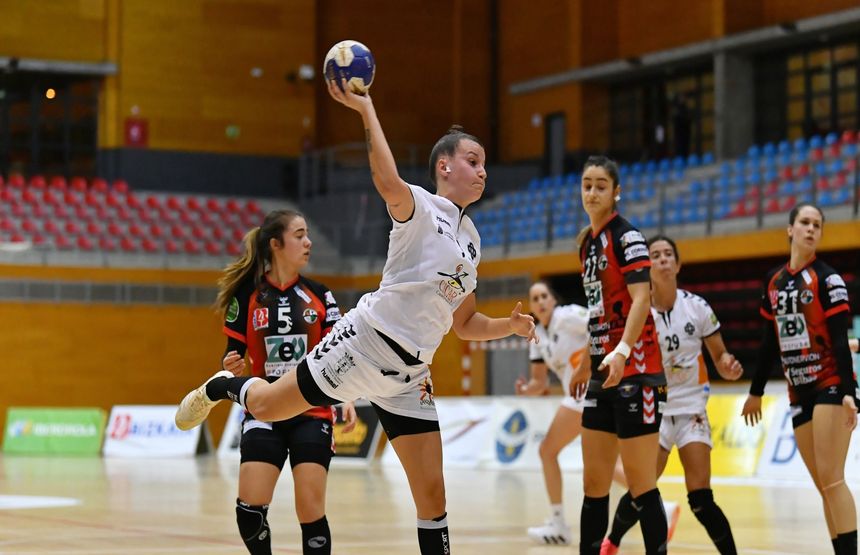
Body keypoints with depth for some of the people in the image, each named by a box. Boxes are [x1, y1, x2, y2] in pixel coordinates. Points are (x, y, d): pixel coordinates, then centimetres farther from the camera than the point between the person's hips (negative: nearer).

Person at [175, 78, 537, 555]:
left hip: (408, 375, 6)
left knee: (432, 496, -1)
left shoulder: (470, 239, 14)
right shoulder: (420, 208, -8)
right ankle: (222, 386, 43)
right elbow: (388, 184, -34)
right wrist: (365, 109, -38)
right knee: (264, 407, 8)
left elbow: (465, 325, 22)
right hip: (363, 344, -6)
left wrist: (509, 326, 5)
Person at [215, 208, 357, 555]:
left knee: (311, 510, -8)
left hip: (312, 415, 1)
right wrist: (231, 367, -17)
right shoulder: (247, 296, -1)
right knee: (249, 509, -12)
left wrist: (347, 399, -11)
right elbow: (233, 355, 6)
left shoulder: (319, 295, 4)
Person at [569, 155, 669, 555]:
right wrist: (587, 363, 27)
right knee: (593, 483, 9)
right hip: (603, 373, 8)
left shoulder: (626, 237, -8)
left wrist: (621, 351, -31)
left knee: (640, 482, -7)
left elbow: (640, 299, -19)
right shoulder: (588, 243, 17)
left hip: (634, 371, -8)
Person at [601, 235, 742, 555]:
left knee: (700, 498, -11)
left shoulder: (697, 307, -4)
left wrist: (730, 367, -18)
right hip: (653, 408, 0)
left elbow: (719, 356, 4)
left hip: (690, 406, 0)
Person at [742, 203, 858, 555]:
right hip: (798, 392, 6)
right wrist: (756, 391, 19)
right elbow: (770, 341, 17)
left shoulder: (826, 279, -6)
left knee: (831, 479, -14)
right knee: (823, 486, 5)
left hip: (830, 385, -6)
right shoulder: (773, 282, 11)